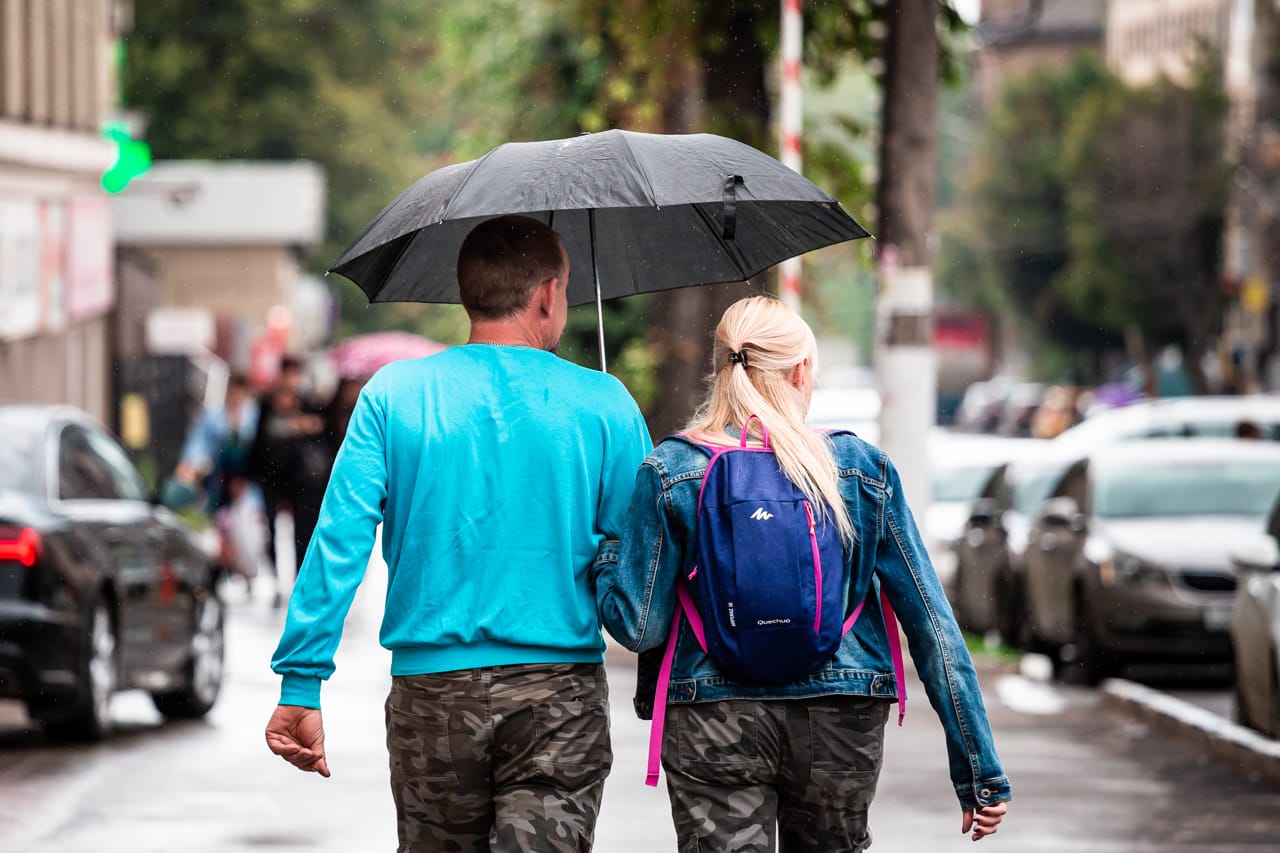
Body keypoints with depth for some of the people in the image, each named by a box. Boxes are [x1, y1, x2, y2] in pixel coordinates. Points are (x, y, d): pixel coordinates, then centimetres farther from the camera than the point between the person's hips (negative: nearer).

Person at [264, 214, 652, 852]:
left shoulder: (393, 395, 1)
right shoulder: (603, 404, -1)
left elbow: (339, 544, -5)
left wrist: (300, 686, -4)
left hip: (433, 695, 2)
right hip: (561, 697, -2)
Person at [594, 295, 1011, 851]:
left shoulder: (670, 472, -4)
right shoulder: (864, 468, 0)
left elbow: (638, 627, -5)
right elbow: (932, 622, 0)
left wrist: (603, 555, 16)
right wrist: (979, 768, 3)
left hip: (714, 723, -2)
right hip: (842, 722, 2)